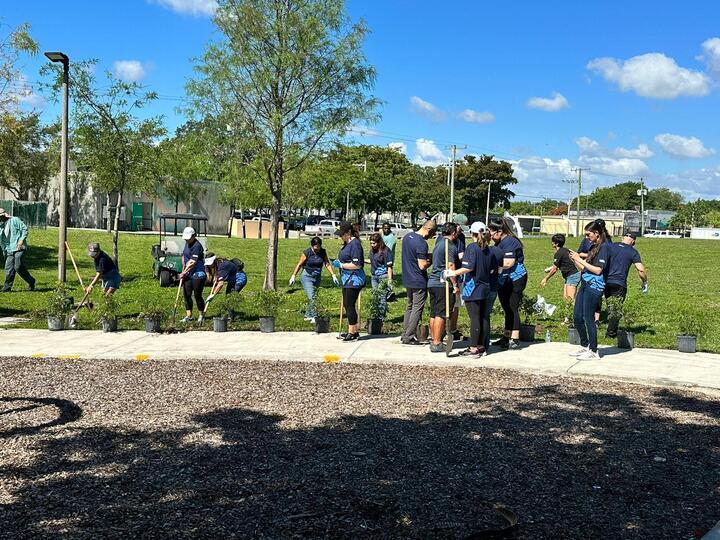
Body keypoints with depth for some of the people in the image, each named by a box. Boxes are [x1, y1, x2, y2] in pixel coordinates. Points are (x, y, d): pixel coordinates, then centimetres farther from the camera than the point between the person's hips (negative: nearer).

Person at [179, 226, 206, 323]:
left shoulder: (197, 246, -18)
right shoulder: (187, 243, 11)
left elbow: (192, 262, -21)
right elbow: (184, 255, 26)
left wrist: (184, 272, -16)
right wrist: (184, 267, 11)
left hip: (197, 274, -9)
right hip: (188, 274, 9)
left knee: (197, 295, -2)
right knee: (187, 294, 7)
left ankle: (201, 316, 12)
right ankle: (188, 316, 14)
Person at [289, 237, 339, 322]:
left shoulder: (323, 252, -2)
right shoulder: (307, 253, -13)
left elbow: (327, 264, 1)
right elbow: (299, 265, -4)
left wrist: (333, 275, -6)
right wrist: (293, 276, -2)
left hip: (317, 277, 5)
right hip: (307, 277, -4)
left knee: (312, 297, 11)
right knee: (311, 297, -15)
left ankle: (307, 315, 24)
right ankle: (314, 317, -11)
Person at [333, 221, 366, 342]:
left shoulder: (355, 244, -18)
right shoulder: (347, 243, 12)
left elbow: (357, 265, -22)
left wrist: (341, 265, -17)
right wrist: (338, 262, 11)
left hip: (354, 280, -10)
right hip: (347, 279, 10)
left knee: (350, 305, -6)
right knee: (346, 305, 15)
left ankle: (353, 333, 3)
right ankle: (353, 330, 24)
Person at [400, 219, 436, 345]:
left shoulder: (407, 236, 5)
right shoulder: (422, 243, -22)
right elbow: (423, 266, -23)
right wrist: (431, 260, -5)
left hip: (407, 279, 9)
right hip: (419, 282, -9)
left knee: (410, 306, 18)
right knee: (417, 309, 1)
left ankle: (405, 334, 22)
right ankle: (409, 337, 5)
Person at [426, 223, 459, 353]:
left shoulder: (439, 242, 15)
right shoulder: (450, 246, -11)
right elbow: (451, 267, -18)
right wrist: (455, 285, -14)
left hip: (432, 282, 9)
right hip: (443, 284, -9)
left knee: (434, 313, 12)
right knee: (441, 314, -6)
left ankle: (433, 340, 18)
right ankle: (437, 343, -6)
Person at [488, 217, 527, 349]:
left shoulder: (509, 242, -16)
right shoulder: (500, 242, 13)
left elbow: (508, 263, -24)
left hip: (515, 280, -10)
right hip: (505, 281, 10)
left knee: (512, 309, -6)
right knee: (507, 309, 14)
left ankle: (514, 340, -2)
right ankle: (507, 337, 22)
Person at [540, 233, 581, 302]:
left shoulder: (558, 253, -15)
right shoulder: (565, 250, 11)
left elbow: (554, 269, -9)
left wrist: (546, 278, 2)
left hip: (572, 276, -10)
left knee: (570, 299, -17)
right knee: (565, 297, 11)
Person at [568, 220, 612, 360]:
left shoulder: (604, 246, -9)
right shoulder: (594, 247, 18)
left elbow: (598, 270, -17)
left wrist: (580, 260, -13)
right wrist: (575, 261, 4)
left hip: (594, 287, -9)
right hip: (585, 285, 9)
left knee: (588, 318, -7)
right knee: (577, 317, 10)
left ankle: (594, 352, 2)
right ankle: (584, 346, 23)